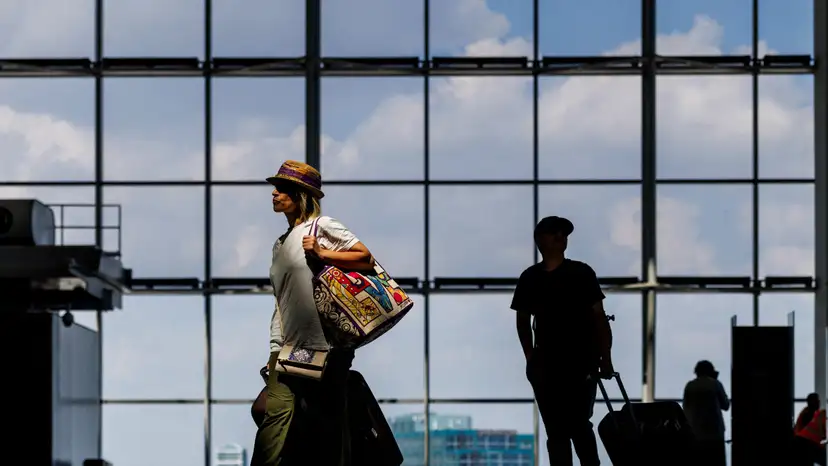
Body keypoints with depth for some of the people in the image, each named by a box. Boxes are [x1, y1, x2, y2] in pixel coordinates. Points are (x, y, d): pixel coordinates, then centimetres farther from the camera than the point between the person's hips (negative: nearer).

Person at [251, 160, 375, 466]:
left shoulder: (320, 226, 1)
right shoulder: (280, 245, 22)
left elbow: (366, 259, -6)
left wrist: (321, 253, -14)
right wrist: (274, 351, 18)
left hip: (326, 348, -6)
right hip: (289, 350, 6)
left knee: (329, 433, -1)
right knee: (275, 415, -11)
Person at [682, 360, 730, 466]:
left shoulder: (689, 386, 5)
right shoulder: (715, 384, -1)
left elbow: (686, 408, 7)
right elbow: (726, 405, 7)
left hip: (695, 432, 2)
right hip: (714, 431, -2)